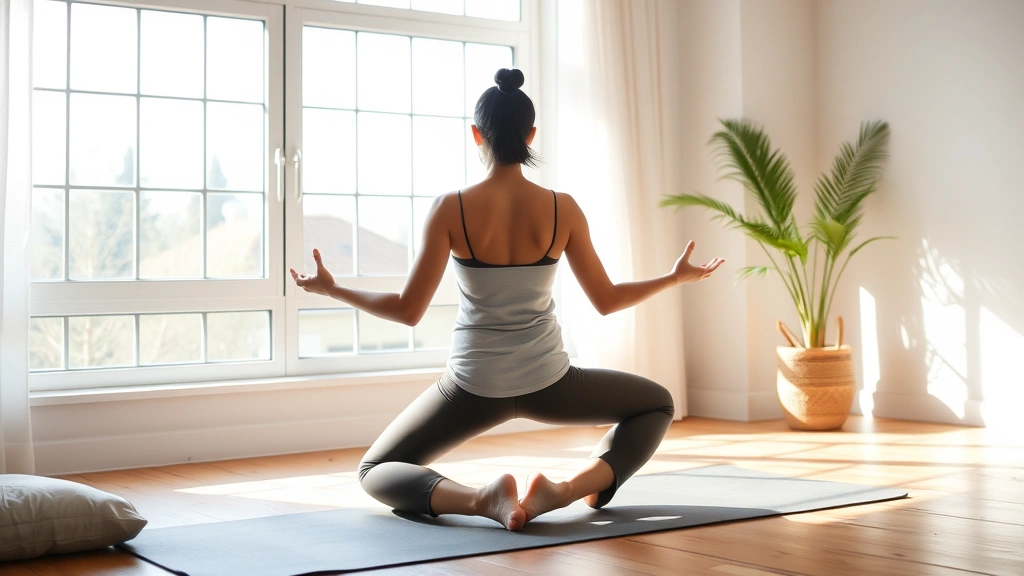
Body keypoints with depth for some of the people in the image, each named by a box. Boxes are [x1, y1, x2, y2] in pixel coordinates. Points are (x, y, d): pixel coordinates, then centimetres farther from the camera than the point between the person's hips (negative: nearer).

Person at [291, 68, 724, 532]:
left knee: (375, 472, 20)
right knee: (658, 404, 27)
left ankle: (482, 499, -12)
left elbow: (409, 310, -12)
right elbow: (606, 301, 0)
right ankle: (571, 488, -1)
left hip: (474, 388, -1)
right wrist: (677, 277, 16)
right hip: (547, 384, 1)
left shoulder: (451, 208, -13)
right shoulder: (562, 209, -8)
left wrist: (332, 289, 2)